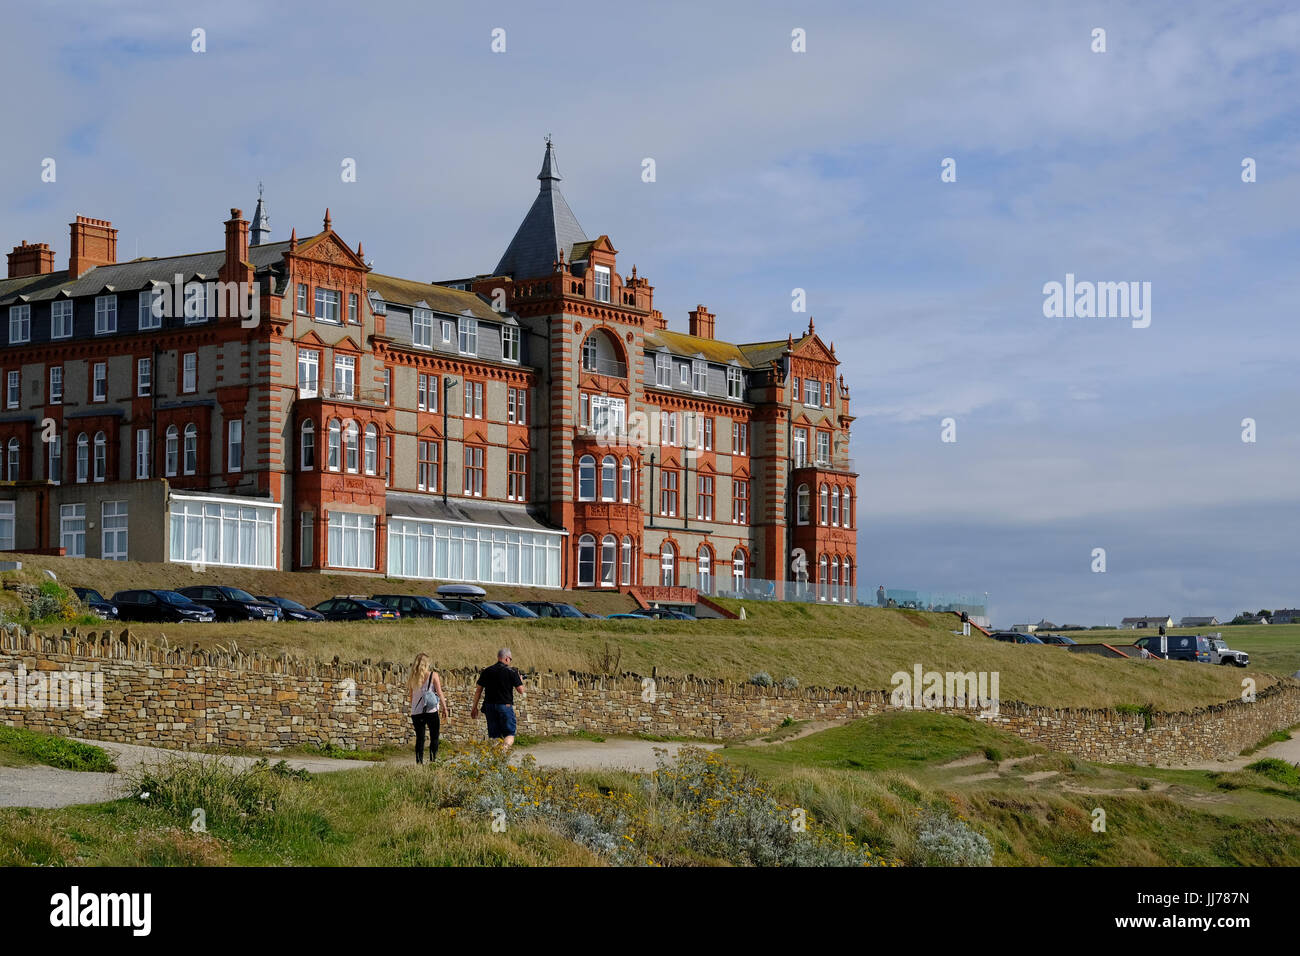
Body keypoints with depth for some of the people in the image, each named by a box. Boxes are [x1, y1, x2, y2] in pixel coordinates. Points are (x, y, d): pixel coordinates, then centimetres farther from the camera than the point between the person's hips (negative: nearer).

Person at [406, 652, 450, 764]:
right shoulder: (433, 675, -2)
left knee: (419, 738, 8)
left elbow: (410, 695, 12)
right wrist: (445, 708, 2)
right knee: (434, 737, 5)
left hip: (416, 712, 3)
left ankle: (419, 762, 1)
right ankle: (433, 760, -5)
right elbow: (439, 693, -4)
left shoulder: (412, 677, 7)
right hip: (431, 711, -3)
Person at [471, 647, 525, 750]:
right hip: (505, 706, -4)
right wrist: (521, 681, 18)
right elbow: (521, 690, -3)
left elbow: (478, 691, 8)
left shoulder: (487, 671, 6)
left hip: (489, 706, 4)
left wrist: (475, 707, 15)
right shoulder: (511, 672, -4)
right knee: (509, 734, 3)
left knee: (493, 735, 11)